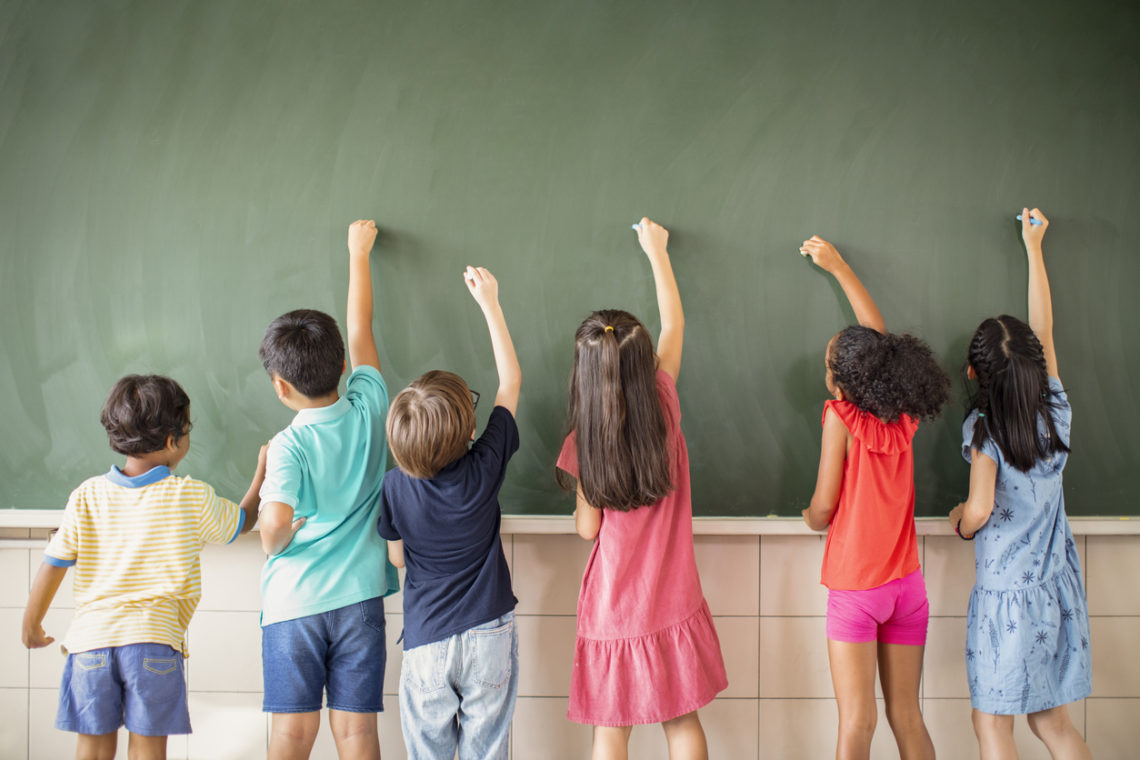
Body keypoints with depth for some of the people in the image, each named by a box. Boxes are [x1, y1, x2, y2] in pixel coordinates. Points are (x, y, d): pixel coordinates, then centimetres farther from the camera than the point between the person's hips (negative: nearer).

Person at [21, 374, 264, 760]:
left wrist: (31, 625, 18)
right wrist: (262, 473, 31)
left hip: (91, 637, 2)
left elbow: (52, 568, 3)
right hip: (155, 638, -2)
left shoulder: (87, 495, 2)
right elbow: (242, 521, 15)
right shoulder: (191, 497, -3)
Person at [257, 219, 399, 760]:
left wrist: (271, 543, -1)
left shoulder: (289, 446, -12)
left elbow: (276, 522, -25)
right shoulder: (368, 410, -1)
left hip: (294, 600, -3)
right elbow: (361, 329, 12)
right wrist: (359, 253, 25)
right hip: (360, 595, 3)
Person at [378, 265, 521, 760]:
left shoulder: (394, 489, -9)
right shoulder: (484, 469, -12)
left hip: (426, 643, 1)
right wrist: (489, 303, 4)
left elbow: (398, 557, 7)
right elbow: (511, 382, -1)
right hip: (488, 633, 0)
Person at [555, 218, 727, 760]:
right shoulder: (664, 410, -9)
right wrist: (657, 251, 18)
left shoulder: (583, 442, -14)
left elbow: (587, 529, -6)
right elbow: (674, 326, 6)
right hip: (672, 602, 2)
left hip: (612, 607, -2)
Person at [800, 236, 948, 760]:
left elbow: (823, 508, -10)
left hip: (856, 588, -5)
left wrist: (810, 518, 15)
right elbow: (880, 337, 15)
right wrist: (838, 268, 23)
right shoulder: (905, 420, 3)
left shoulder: (842, 418, -12)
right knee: (907, 716, 11)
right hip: (907, 584, 5)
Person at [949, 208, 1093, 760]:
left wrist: (961, 523, 1)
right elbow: (1044, 330, 11)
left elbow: (981, 509, -24)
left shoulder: (983, 428, -14)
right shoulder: (1055, 415, 0)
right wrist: (1033, 247, 22)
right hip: (1056, 587, 6)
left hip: (1007, 591, -6)